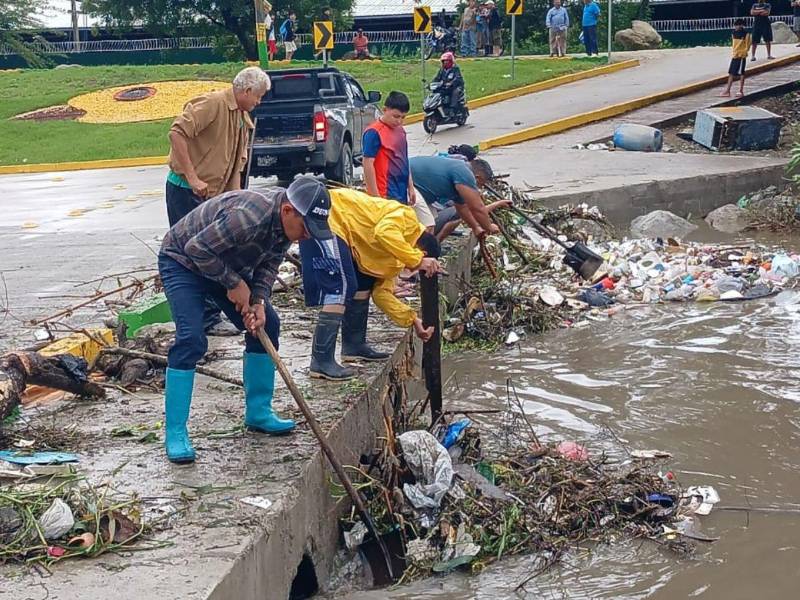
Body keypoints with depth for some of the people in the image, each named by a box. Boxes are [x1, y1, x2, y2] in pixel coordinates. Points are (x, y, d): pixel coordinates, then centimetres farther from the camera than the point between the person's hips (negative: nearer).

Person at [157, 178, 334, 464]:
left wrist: (259, 301, -18)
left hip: (226, 265, 8)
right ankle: (175, 433, -14)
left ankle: (258, 412, 16)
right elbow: (197, 248, -34)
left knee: (267, 324, 4)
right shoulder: (249, 216, -39)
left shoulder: (286, 224, -12)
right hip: (183, 261, -8)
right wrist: (234, 284, -26)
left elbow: (269, 265, -1)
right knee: (191, 339, -22)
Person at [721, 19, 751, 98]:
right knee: (731, 73, 6)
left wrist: (740, 52, -17)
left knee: (741, 73, -1)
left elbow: (747, 47, -9)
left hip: (741, 56, -7)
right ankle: (727, 91, 10)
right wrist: (734, 52, 8)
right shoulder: (734, 33, 9)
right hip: (734, 56, 7)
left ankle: (741, 91, 7)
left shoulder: (746, 34, -10)